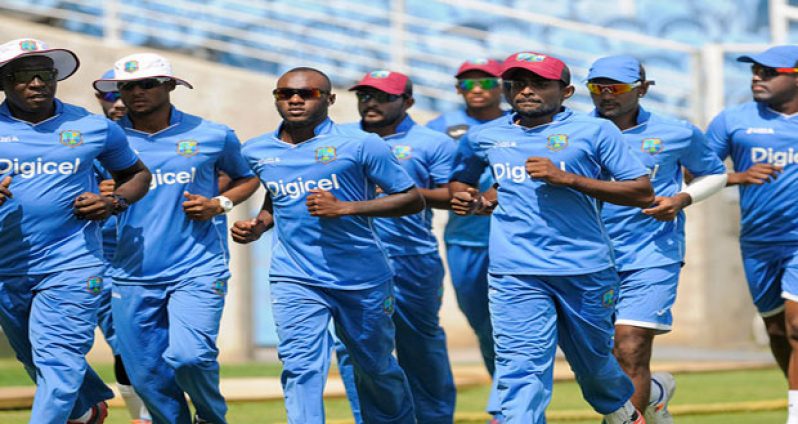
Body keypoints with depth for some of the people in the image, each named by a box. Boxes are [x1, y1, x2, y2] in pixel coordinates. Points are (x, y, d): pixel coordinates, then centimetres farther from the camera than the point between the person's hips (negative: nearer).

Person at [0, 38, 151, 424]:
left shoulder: (95, 129, 3)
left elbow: (137, 174, 17)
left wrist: (113, 203, -4)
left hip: (71, 265, -2)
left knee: (58, 362, -13)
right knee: (37, 361, 19)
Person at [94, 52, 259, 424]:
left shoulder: (213, 136, 3)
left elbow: (247, 178, 18)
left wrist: (219, 204, -1)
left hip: (198, 270, -2)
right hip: (133, 276, 2)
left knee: (188, 357, -19)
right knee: (146, 376, 2)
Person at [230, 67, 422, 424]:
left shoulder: (360, 145, -8)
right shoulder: (257, 152, 7)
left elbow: (413, 200, -8)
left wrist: (343, 208, -17)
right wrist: (258, 226, 4)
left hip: (364, 279, -2)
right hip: (294, 279, 2)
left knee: (376, 367, 14)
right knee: (301, 369, -16)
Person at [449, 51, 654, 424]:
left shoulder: (594, 131, 0)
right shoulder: (484, 137, 11)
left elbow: (643, 193, -5)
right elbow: (458, 181, 31)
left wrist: (568, 178, -14)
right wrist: (476, 202, 5)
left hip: (585, 269, -1)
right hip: (514, 274, 1)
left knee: (592, 359, 16)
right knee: (520, 366, -13)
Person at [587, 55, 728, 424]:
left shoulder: (677, 134, 1)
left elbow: (715, 174, 15)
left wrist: (683, 199, -5)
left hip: (652, 257, -3)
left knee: (630, 353, -14)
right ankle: (655, 393, 39)